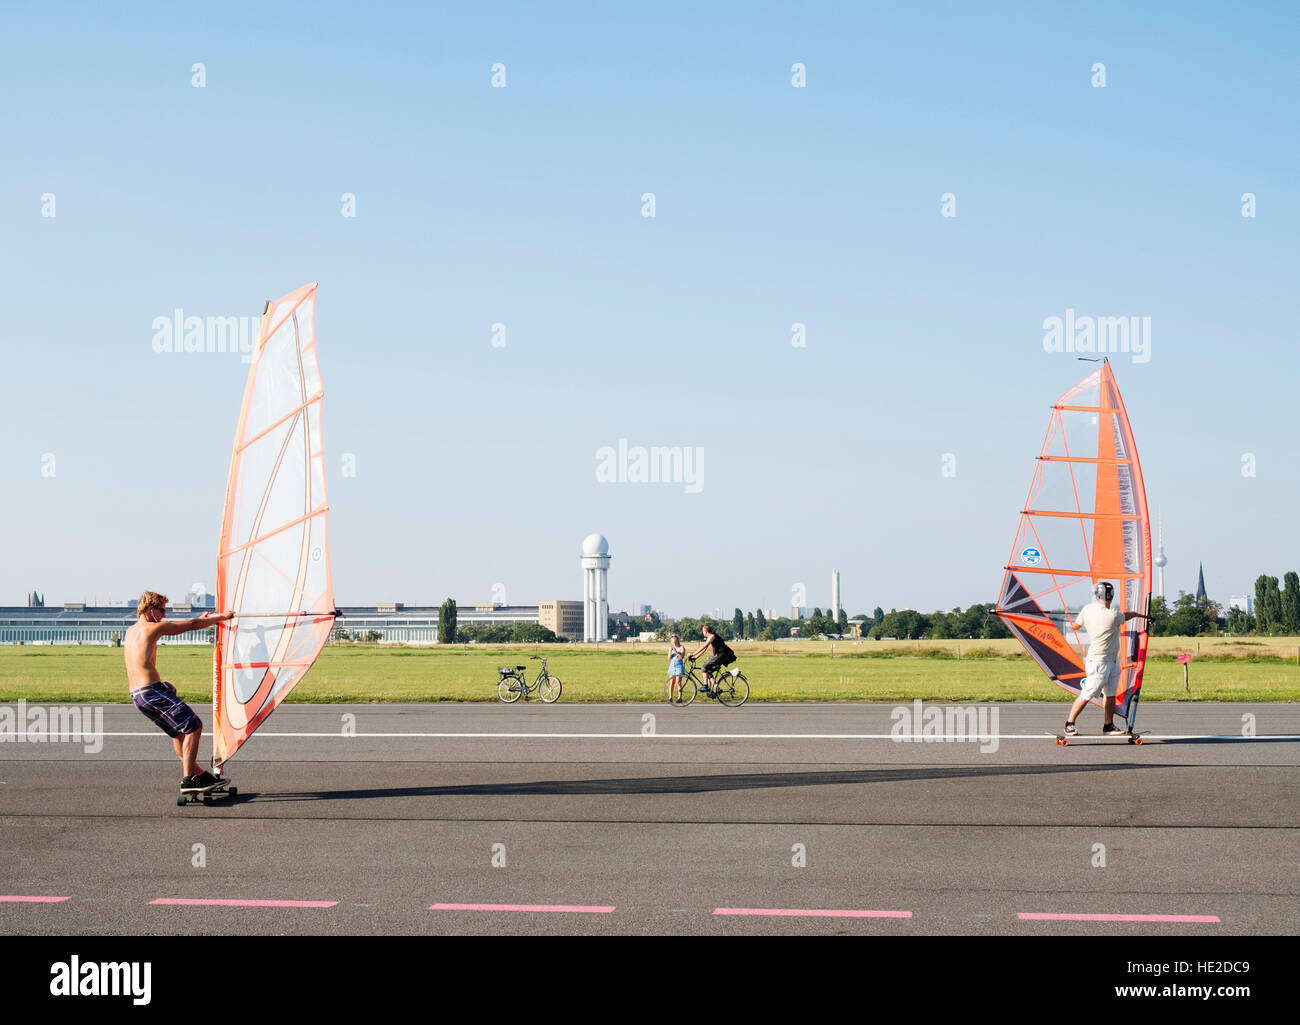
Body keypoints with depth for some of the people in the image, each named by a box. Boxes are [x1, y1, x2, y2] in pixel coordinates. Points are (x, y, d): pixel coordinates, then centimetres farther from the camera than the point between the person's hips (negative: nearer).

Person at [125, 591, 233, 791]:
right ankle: (188, 780, -13)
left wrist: (200, 619, 40)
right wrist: (221, 617, 13)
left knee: (179, 732, 19)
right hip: (153, 691, -9)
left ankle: (199, 774, 22)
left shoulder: (130, 632, 21)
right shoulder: (152, 628, -4)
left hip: (137, 696, 9)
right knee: (193, 727, -7)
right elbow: (191, 625, 0)